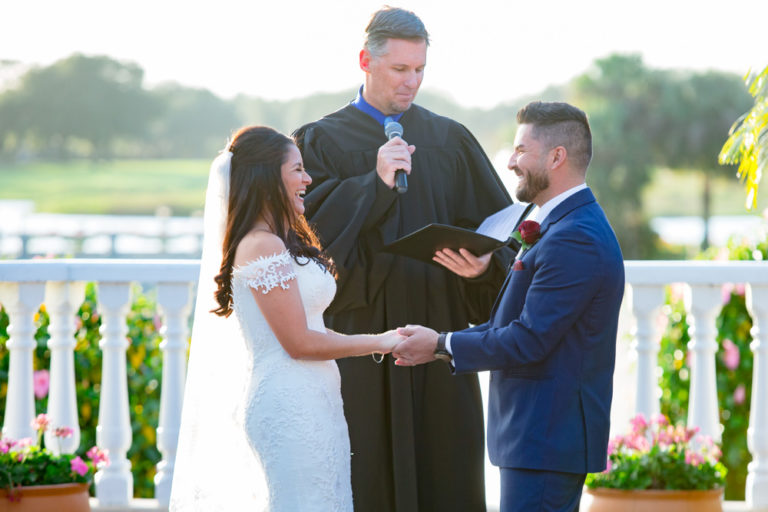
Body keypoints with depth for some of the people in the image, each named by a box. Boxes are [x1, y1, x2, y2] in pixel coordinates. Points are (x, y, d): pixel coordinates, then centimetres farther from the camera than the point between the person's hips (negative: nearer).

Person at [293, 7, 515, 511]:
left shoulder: (452, 140, 13)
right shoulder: (321, 142, 6)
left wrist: (485, 265, -12)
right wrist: (374, 185, -17)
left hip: (440, 332, 2)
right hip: (360, 336, -2)